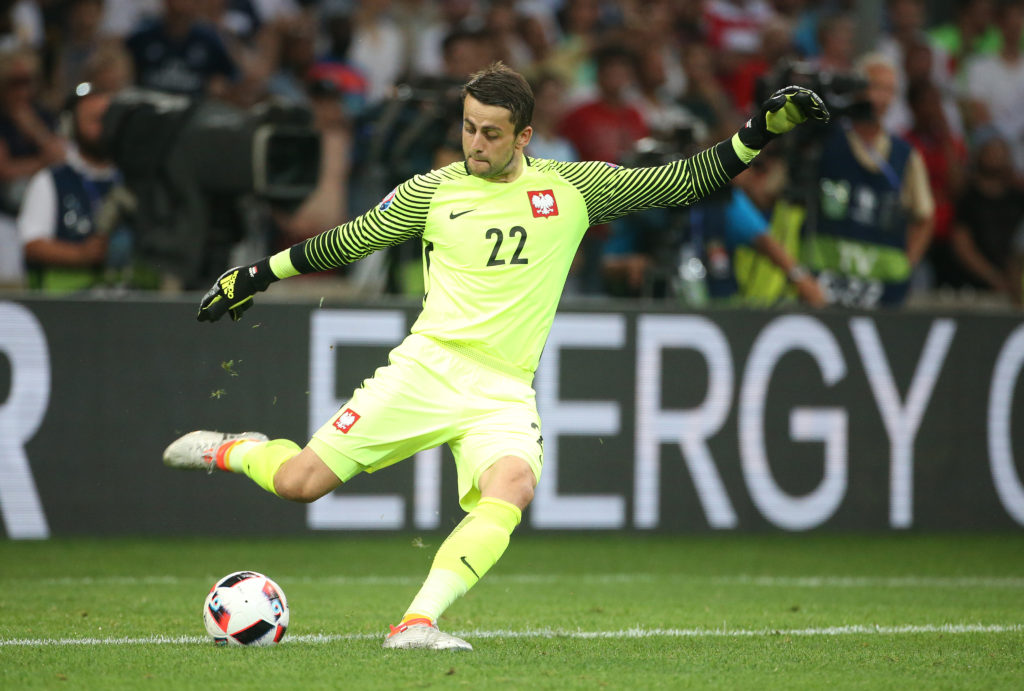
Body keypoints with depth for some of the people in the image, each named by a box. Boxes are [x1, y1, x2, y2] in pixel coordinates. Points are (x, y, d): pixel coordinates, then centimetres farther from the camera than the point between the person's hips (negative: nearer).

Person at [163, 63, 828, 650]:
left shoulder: (571, 186, 5)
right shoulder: (432, 191, 4)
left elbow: (682, 183, 8)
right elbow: (345, 241, 16)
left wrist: (760, 131, 0)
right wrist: (255, 276, 19)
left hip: (505, 391, 1)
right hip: (428, 365, 0)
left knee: (512, 488, -32)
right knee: (301, 483, -10)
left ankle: (419, 622, -32)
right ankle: (232, 451, 24)